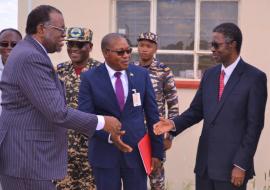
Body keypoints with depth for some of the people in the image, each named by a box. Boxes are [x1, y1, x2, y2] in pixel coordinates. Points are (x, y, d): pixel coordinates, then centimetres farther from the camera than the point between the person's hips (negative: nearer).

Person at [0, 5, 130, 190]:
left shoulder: (27, 53, 14)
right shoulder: (31, 58, -19)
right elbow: (56, 112, -22)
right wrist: (102, 122, -12)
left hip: (23, 155, 10)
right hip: (26, 158, -10)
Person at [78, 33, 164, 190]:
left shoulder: (142, 74, 3)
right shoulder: (90, 78, -4)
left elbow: (152, 115, 5)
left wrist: (157, 151, 4)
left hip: (137, 151, 2)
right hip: (104, 153, -1)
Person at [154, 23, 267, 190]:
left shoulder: (255, 77, -9)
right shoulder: (210, 74, 10)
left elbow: (254, 125, -11)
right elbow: (196, 110, 14)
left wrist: (241, 165, -14)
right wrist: (174, 124, -5)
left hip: (232, 164, -5)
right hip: (205, 162, 6)